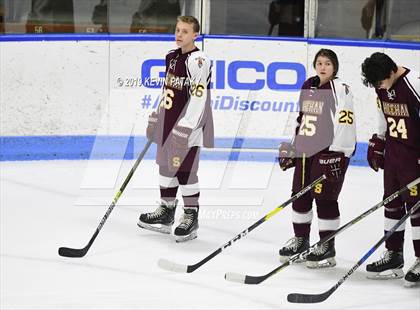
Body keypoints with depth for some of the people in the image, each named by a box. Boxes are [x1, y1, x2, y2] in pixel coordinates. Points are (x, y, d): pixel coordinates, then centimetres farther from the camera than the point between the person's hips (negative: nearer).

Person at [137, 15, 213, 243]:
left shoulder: (198, 61, -16)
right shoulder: (172, 57, 11)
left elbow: (199, 97, -21)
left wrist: (185, 128, -24)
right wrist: (156, 118, 21)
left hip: (188, 123, -9)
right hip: (169, 120, 9)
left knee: (184, 168, -7)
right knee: (166, 163, 15)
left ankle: (191, 217, 3)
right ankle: (166, 211, 27)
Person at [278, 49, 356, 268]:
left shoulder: (340, 90, -10)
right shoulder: (308, 87, 13)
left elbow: (345, 122, -16)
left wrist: (336, 155, -21)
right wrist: (292, 148, 19)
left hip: (330, 151, -7)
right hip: (306, 150, 7)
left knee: (324, 197, -6)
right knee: (300, 195, 10)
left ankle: (327, 248, 2)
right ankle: (300, 240, 24)